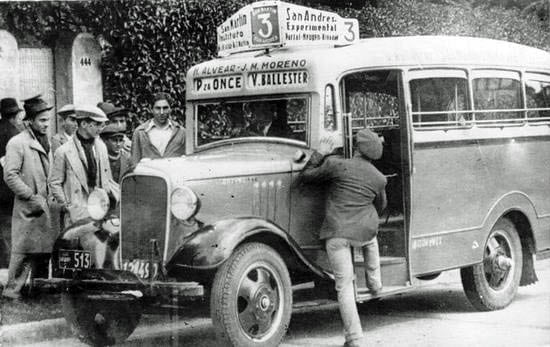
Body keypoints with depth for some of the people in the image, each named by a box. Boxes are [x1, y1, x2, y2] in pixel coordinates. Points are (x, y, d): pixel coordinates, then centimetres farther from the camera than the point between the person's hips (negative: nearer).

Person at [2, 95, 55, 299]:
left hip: (46, 208, 7)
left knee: (44, 251, 10)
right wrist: (33, 198, -14)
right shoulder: (17, 143, -8)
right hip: (28, 210, -7)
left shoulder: (47, 142, 16)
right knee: (24, 251, -6)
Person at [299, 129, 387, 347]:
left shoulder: (336, 165, -5)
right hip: (365, 231, 3)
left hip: (336, 233, -3)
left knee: (344, 286, 1)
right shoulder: (379, 179, 7)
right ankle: (374, 282, 44)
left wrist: (320, 154, 16)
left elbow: (306, 176, 6)